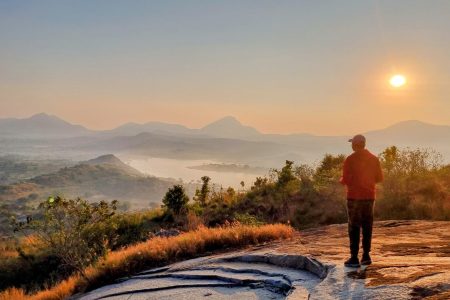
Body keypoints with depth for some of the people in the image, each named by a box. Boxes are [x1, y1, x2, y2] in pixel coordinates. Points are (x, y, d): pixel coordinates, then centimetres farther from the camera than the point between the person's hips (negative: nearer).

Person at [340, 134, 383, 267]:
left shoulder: (350, 159, -10)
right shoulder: (374, 159, 5)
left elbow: (346, 180, -13)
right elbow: (379, 178, 8)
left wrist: (341, 180, 9)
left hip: (354, 196, -4)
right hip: (369, 196, 4)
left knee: (354, 227, 0)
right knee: (367, 226, 12)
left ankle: (354, 258, 0)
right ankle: (366, 255, 13)